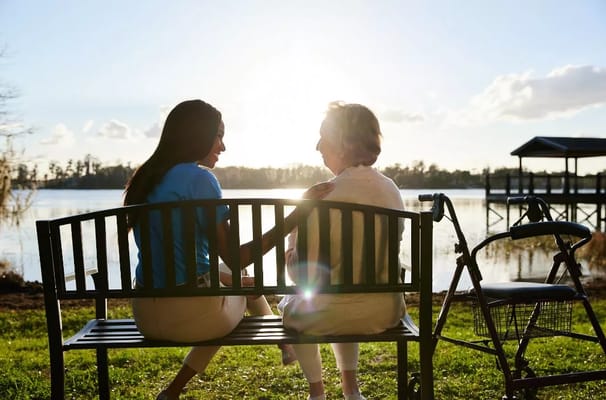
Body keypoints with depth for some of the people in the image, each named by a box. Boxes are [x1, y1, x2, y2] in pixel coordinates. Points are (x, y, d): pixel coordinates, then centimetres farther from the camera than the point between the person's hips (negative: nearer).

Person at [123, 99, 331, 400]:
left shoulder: (144, 177, 7)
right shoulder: (199, 177, -16)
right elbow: (236, 260, -17)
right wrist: (295, 217, -17)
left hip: (145, 314, 7)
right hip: (189, 314, -6)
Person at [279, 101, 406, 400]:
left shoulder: (324, 195, -21)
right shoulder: (391, 190, -1)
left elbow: (301, 272, -17)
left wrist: (293, 257, 5)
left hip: (331, 316, -5)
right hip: (386, 311, 5)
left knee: (289, 305, 28)